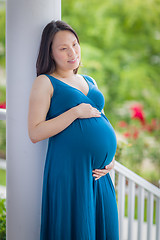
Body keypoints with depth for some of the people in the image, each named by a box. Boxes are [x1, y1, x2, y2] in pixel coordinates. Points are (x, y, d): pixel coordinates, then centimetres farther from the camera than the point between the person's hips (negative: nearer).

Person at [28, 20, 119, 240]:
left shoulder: (90, 81, 18)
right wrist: (76, 112, -14)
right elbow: (35, 133, -10)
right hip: (69, 171, -6)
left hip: (99, 173, 6)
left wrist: (111, 159, 7)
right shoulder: (45, 82, -1)